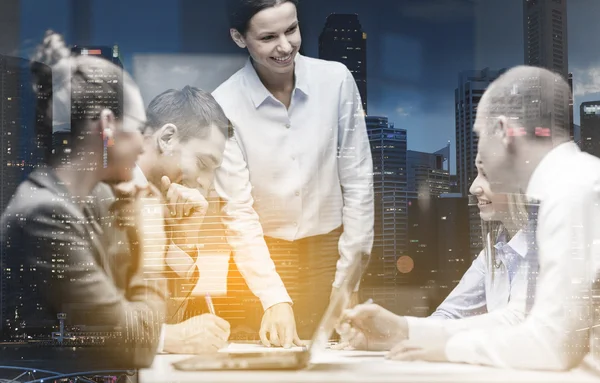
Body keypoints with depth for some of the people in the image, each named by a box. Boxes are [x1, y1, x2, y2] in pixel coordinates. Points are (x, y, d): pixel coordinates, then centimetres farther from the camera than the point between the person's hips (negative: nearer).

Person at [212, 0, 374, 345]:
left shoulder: (337, 81, -10)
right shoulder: (223, 106, -14)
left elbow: (358, 182, -4)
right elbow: (238, 212, -13)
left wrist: (347, 279, -5)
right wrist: (275, 300, -22)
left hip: (330, 250, 1)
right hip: (263, 255, -1)